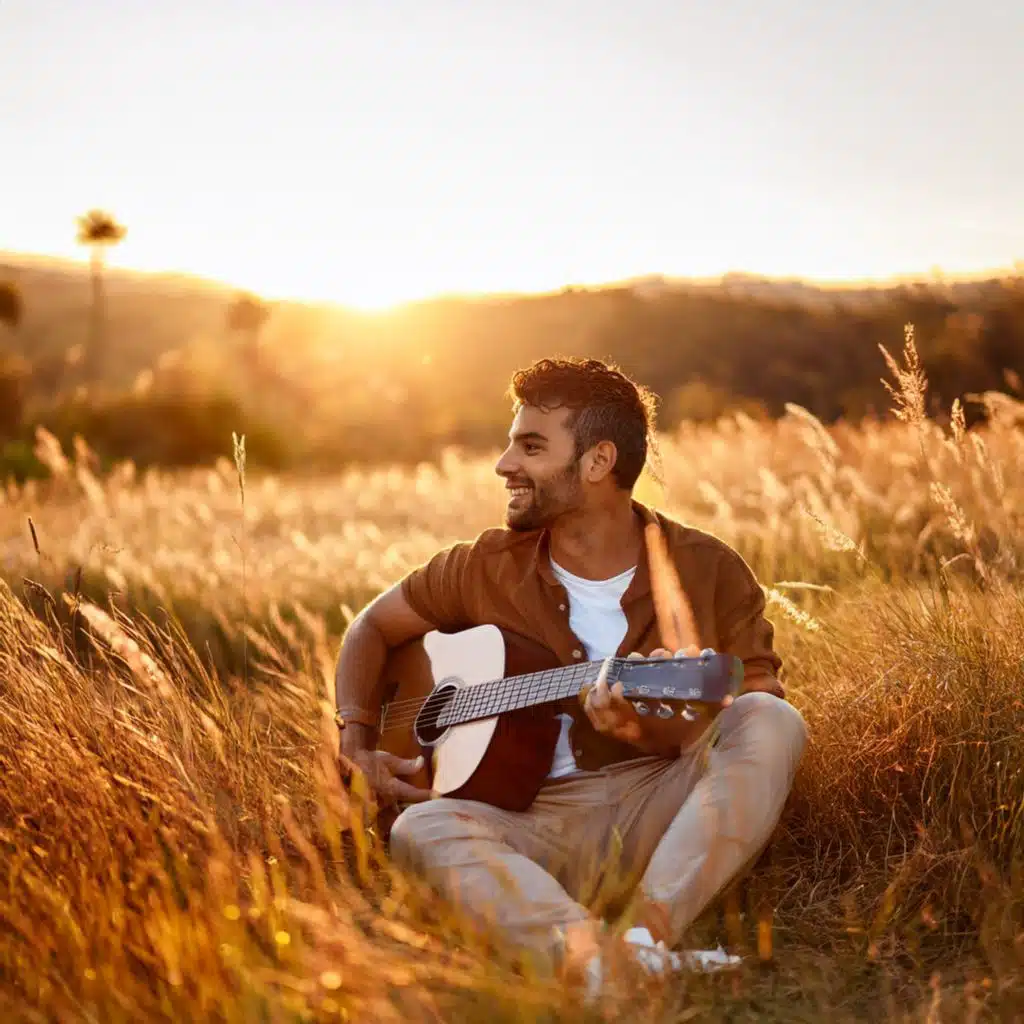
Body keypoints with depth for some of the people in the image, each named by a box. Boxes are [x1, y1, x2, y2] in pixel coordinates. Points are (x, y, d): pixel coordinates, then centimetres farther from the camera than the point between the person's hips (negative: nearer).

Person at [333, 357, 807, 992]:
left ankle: (648, 934, -39)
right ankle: (597, 957, -50)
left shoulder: (708, 570, 0)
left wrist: (654, 733, -22)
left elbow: (757, 723, -3)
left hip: (663, 816, 0)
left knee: (771, 721, -26)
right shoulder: (490, 568, 6)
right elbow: (373, 627, 20)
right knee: (424, 826, -30)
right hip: (536, 827, 1)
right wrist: (359, 745, 5)